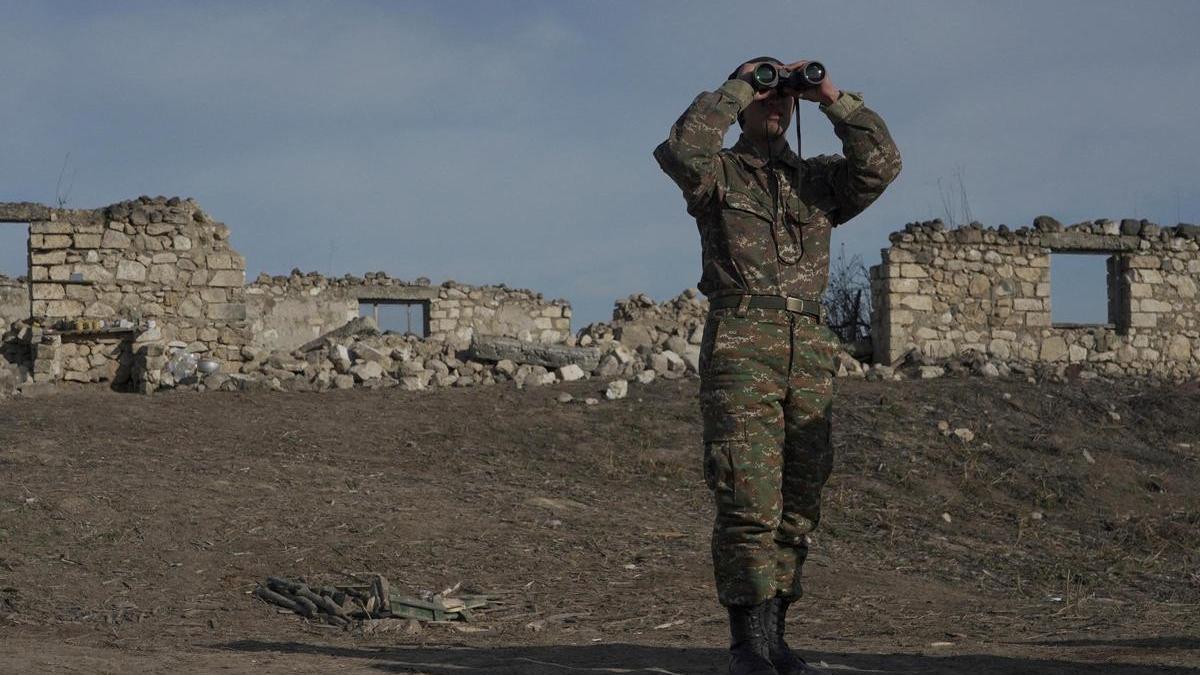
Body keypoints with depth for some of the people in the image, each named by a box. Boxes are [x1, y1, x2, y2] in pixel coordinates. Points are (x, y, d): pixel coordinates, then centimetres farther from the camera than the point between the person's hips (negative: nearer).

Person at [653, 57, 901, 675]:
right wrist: (738, 90, -4)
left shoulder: (818, 180, 21)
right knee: (749, 498, -12)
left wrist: (835, 101, 2)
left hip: (810, 347, 5)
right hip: (740, 340, -5)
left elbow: (880, 165, 4)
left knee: (799, 501, 3)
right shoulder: (717, 173, 10)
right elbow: (682, 150, -13)